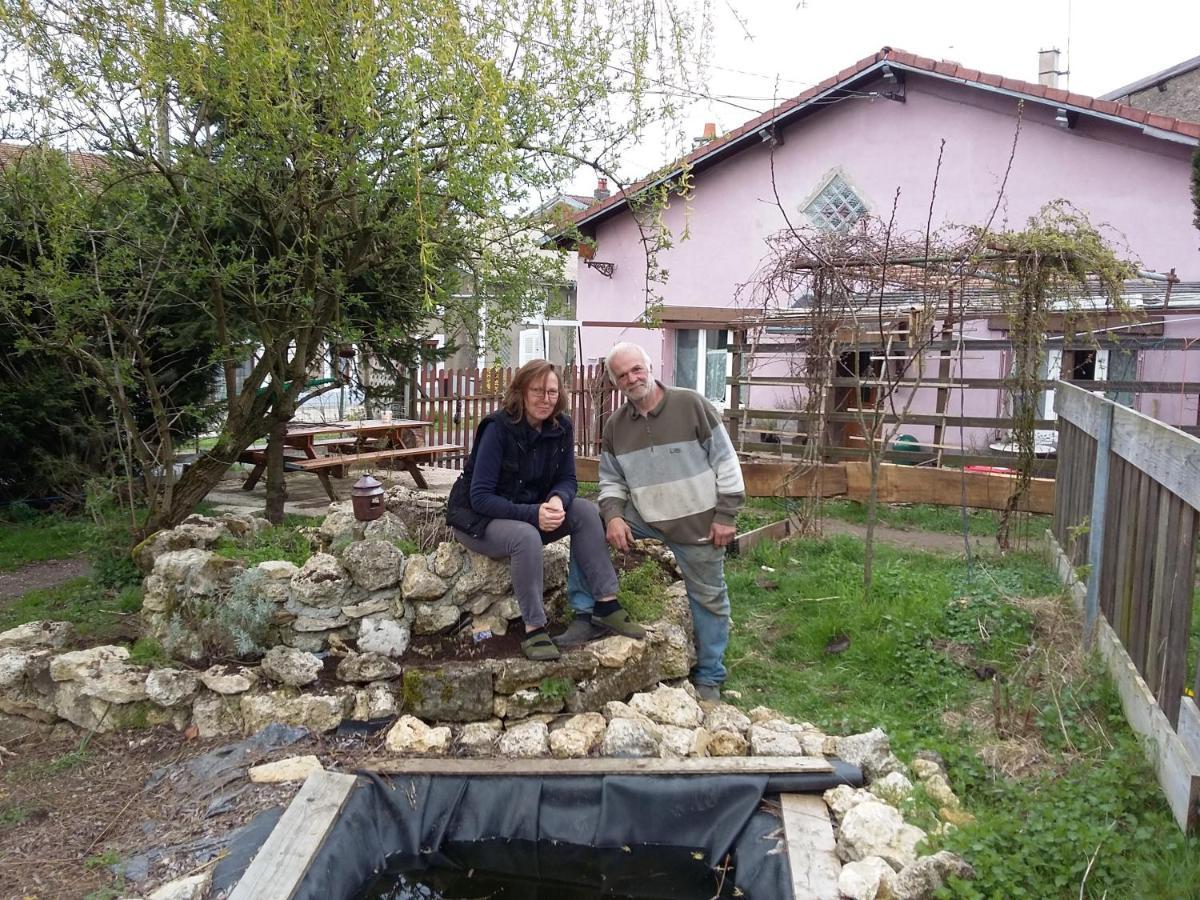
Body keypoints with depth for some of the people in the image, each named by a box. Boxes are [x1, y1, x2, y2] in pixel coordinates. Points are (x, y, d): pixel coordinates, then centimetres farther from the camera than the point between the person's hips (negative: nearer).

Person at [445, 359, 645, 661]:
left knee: (585, 510, -17)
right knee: (527, 536, -36)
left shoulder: (561, 427, -6)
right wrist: (532, 514, -36)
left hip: (531, 513, 6)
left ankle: (606, 605, -14)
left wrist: (557, 500, -26)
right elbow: (480, 497, -24)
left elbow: (567, 480, -1)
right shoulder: (499, 428, -22)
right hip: (478, 517, -6)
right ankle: (534, 630, -24)